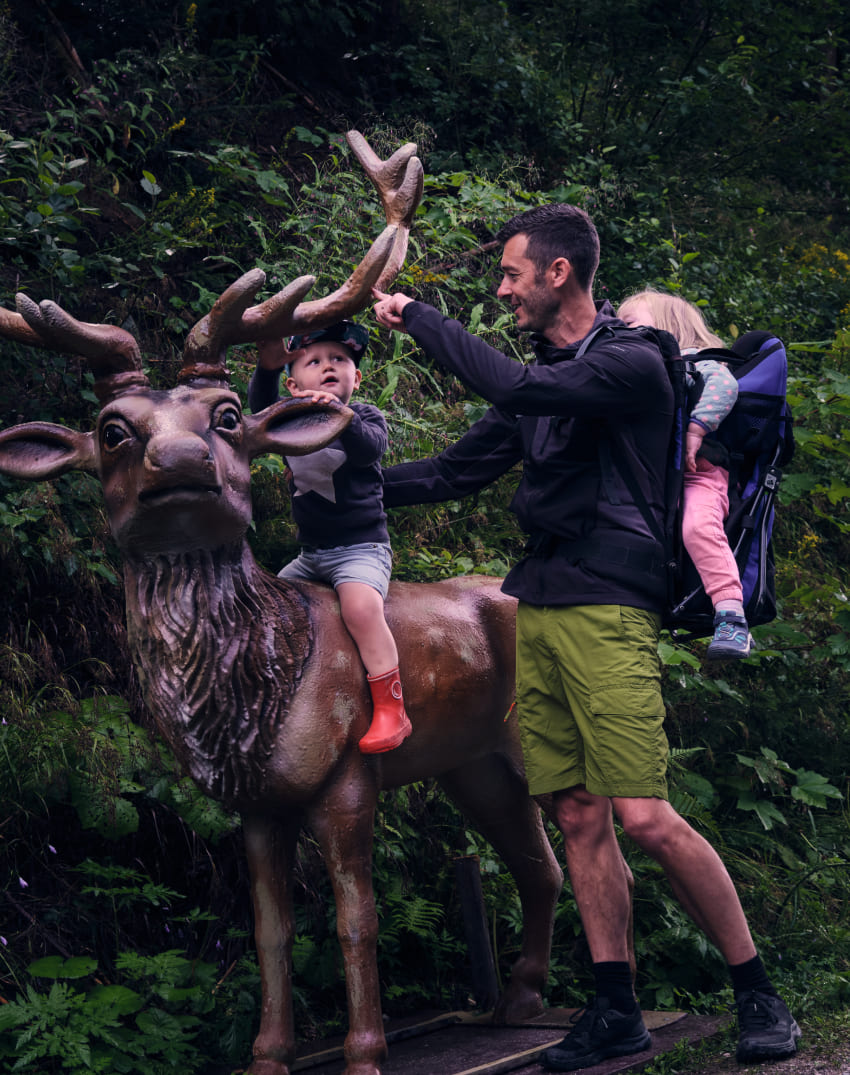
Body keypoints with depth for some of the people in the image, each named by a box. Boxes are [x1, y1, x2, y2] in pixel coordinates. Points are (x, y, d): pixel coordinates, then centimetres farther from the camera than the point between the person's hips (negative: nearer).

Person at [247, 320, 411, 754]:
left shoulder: (366, 417, -3)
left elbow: (369, 448, -26)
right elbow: (260, 406, -14)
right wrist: (267, 369, -35)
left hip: (361, 546, -6)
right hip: (310, 553, 6)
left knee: (360, 604, -32)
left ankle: (391, 710, -31)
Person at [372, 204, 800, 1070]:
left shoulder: (631, 363, -8)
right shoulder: (543, 378, 17)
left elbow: (514, 388, -22)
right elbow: (457, 469, 23)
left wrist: (417, 317, -12)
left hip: (608, 611, -8)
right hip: (537, 609, 8)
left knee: (645, 818, -14)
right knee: (579, 819, 5)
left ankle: (758, 995, -2)